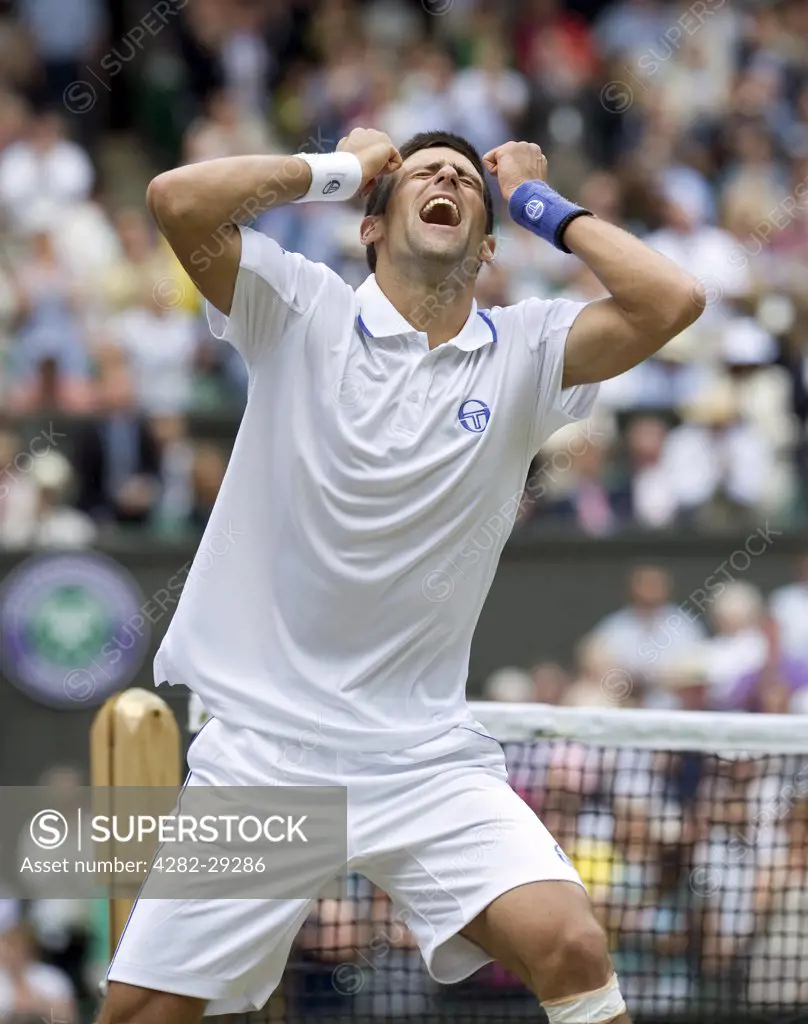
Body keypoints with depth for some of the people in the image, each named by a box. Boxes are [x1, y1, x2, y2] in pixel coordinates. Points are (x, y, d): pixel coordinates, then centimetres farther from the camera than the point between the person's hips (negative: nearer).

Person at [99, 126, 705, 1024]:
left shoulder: (523, 350, 4)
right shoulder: (301, 311, 0)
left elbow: (670, 302, -12)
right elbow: (178, 200, -15)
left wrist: (538, 202, 1)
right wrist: (338, 167, -1)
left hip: (426, 757, 1)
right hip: (261, 742, -1)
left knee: (572, 949, -21)